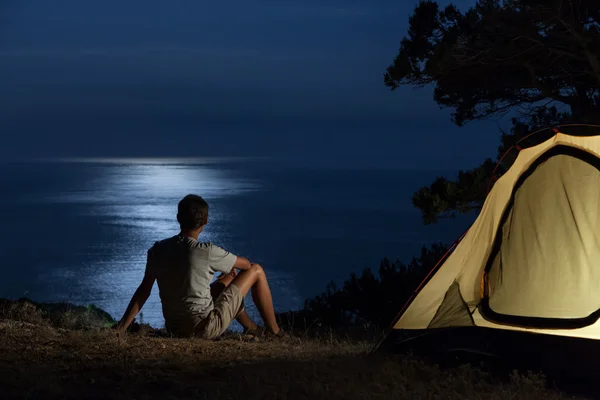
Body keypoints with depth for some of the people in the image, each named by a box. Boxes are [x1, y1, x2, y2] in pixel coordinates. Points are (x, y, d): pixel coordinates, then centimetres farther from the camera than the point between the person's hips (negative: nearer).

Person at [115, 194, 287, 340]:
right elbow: (246, 263, -2)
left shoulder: (158, 250, -4)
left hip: (174, 329, 6)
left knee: (229, 277, 30)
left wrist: (121, 328, 2)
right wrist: (231, 267, 22)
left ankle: (251, 328, 47)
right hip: (205, 329, -6)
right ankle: (274, 331, 22)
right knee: (256, 271, 8)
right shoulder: (207, 252, -19)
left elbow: (143, 291, -2)